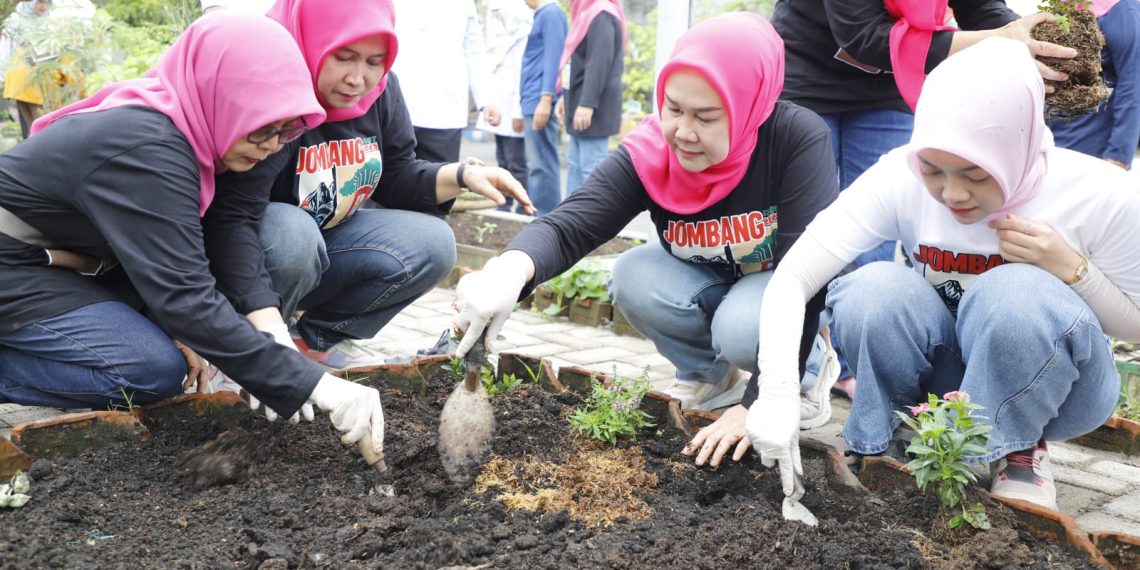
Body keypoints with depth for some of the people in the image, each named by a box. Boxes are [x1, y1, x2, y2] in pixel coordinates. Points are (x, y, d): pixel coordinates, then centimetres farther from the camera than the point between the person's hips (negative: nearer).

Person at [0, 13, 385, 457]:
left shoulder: (176, 130, -3)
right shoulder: (146, 154, -30)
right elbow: (185, 297, -35)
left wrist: (179, 328, -17)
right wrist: (313, 385, -37)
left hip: (61, 261, 9)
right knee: (156, 369, -20)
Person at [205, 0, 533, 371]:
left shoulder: (380, 89, -6)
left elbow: (396, 177, 5)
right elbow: (233, 217, -37)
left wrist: (461, 176, -15)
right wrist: (269, 329, -48)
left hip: (320, 245, 6)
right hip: (253, 256, -6)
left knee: (430, 244, -11)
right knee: (292, 234, -37)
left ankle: (319, 338, 5)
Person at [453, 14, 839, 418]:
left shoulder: (798, 139, -29)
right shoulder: (647, 155, -22)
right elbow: (568, 227, -34)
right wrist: (508, 271, -59)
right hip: (710, 288, 4)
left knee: (744, 328, -35)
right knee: (634, 275, -25)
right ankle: (708, 377, 2)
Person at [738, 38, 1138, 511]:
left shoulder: (1102, 197, -21)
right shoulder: (901, 179, -21)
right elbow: (791, 278, -26)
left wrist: (1070, 268, -25)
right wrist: (777, 393, -40)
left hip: (1056, 384, -1)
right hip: (948, 370, 1)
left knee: (1016, 292, -34)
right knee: (872, 290, -29)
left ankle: (1018, 449, -7)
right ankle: (894, 444, -5)